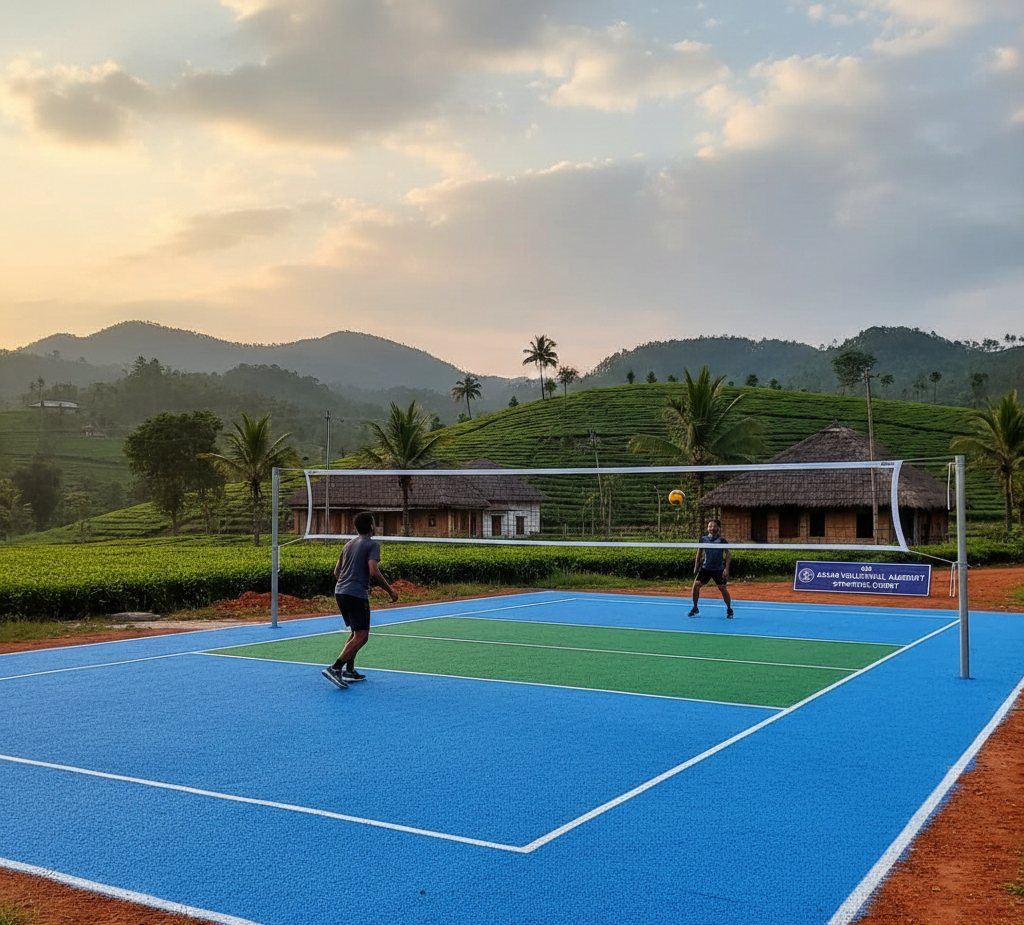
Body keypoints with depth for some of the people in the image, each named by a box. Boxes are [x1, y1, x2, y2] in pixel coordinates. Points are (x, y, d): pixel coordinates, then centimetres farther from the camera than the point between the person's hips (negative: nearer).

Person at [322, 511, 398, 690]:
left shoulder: (349, 545, 18)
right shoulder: (372, 544, -5)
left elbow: (337, 571, 22)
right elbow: (373, 572, -16)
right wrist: (390, 590, -7)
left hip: (340, 592, 8)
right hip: (357, 595, -8)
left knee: (356, 632, 21)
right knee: (361, 636, -7)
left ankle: (349, 670, 18)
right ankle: (334, 669, -19)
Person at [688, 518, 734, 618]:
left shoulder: (721, 540, 0)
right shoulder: (703, 539, 7)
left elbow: (728, 555, 1)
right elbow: (698, 554, 16)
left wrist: (726, 568, -7)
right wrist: (696, 566, 12)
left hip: (719, 569, -2)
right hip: (705, 568, 2)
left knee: (723, 588, -5)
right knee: (696, 584, -11)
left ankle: (729, 610, 16)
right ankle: (695, 609, 2)